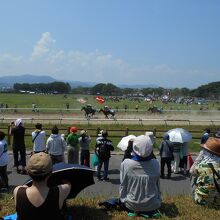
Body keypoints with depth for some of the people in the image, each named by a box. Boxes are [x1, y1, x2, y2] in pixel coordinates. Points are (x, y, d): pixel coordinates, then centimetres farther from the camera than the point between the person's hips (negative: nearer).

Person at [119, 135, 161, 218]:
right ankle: (151, 211, 9)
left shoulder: (125, 164, -20)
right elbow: (157, 186, -1)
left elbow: (123, 186, -9)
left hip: (132, 205, -1)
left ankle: (133, 211, 6)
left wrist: (123, 200, 9)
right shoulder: (155, 164, -15)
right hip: (152, 205, 1)